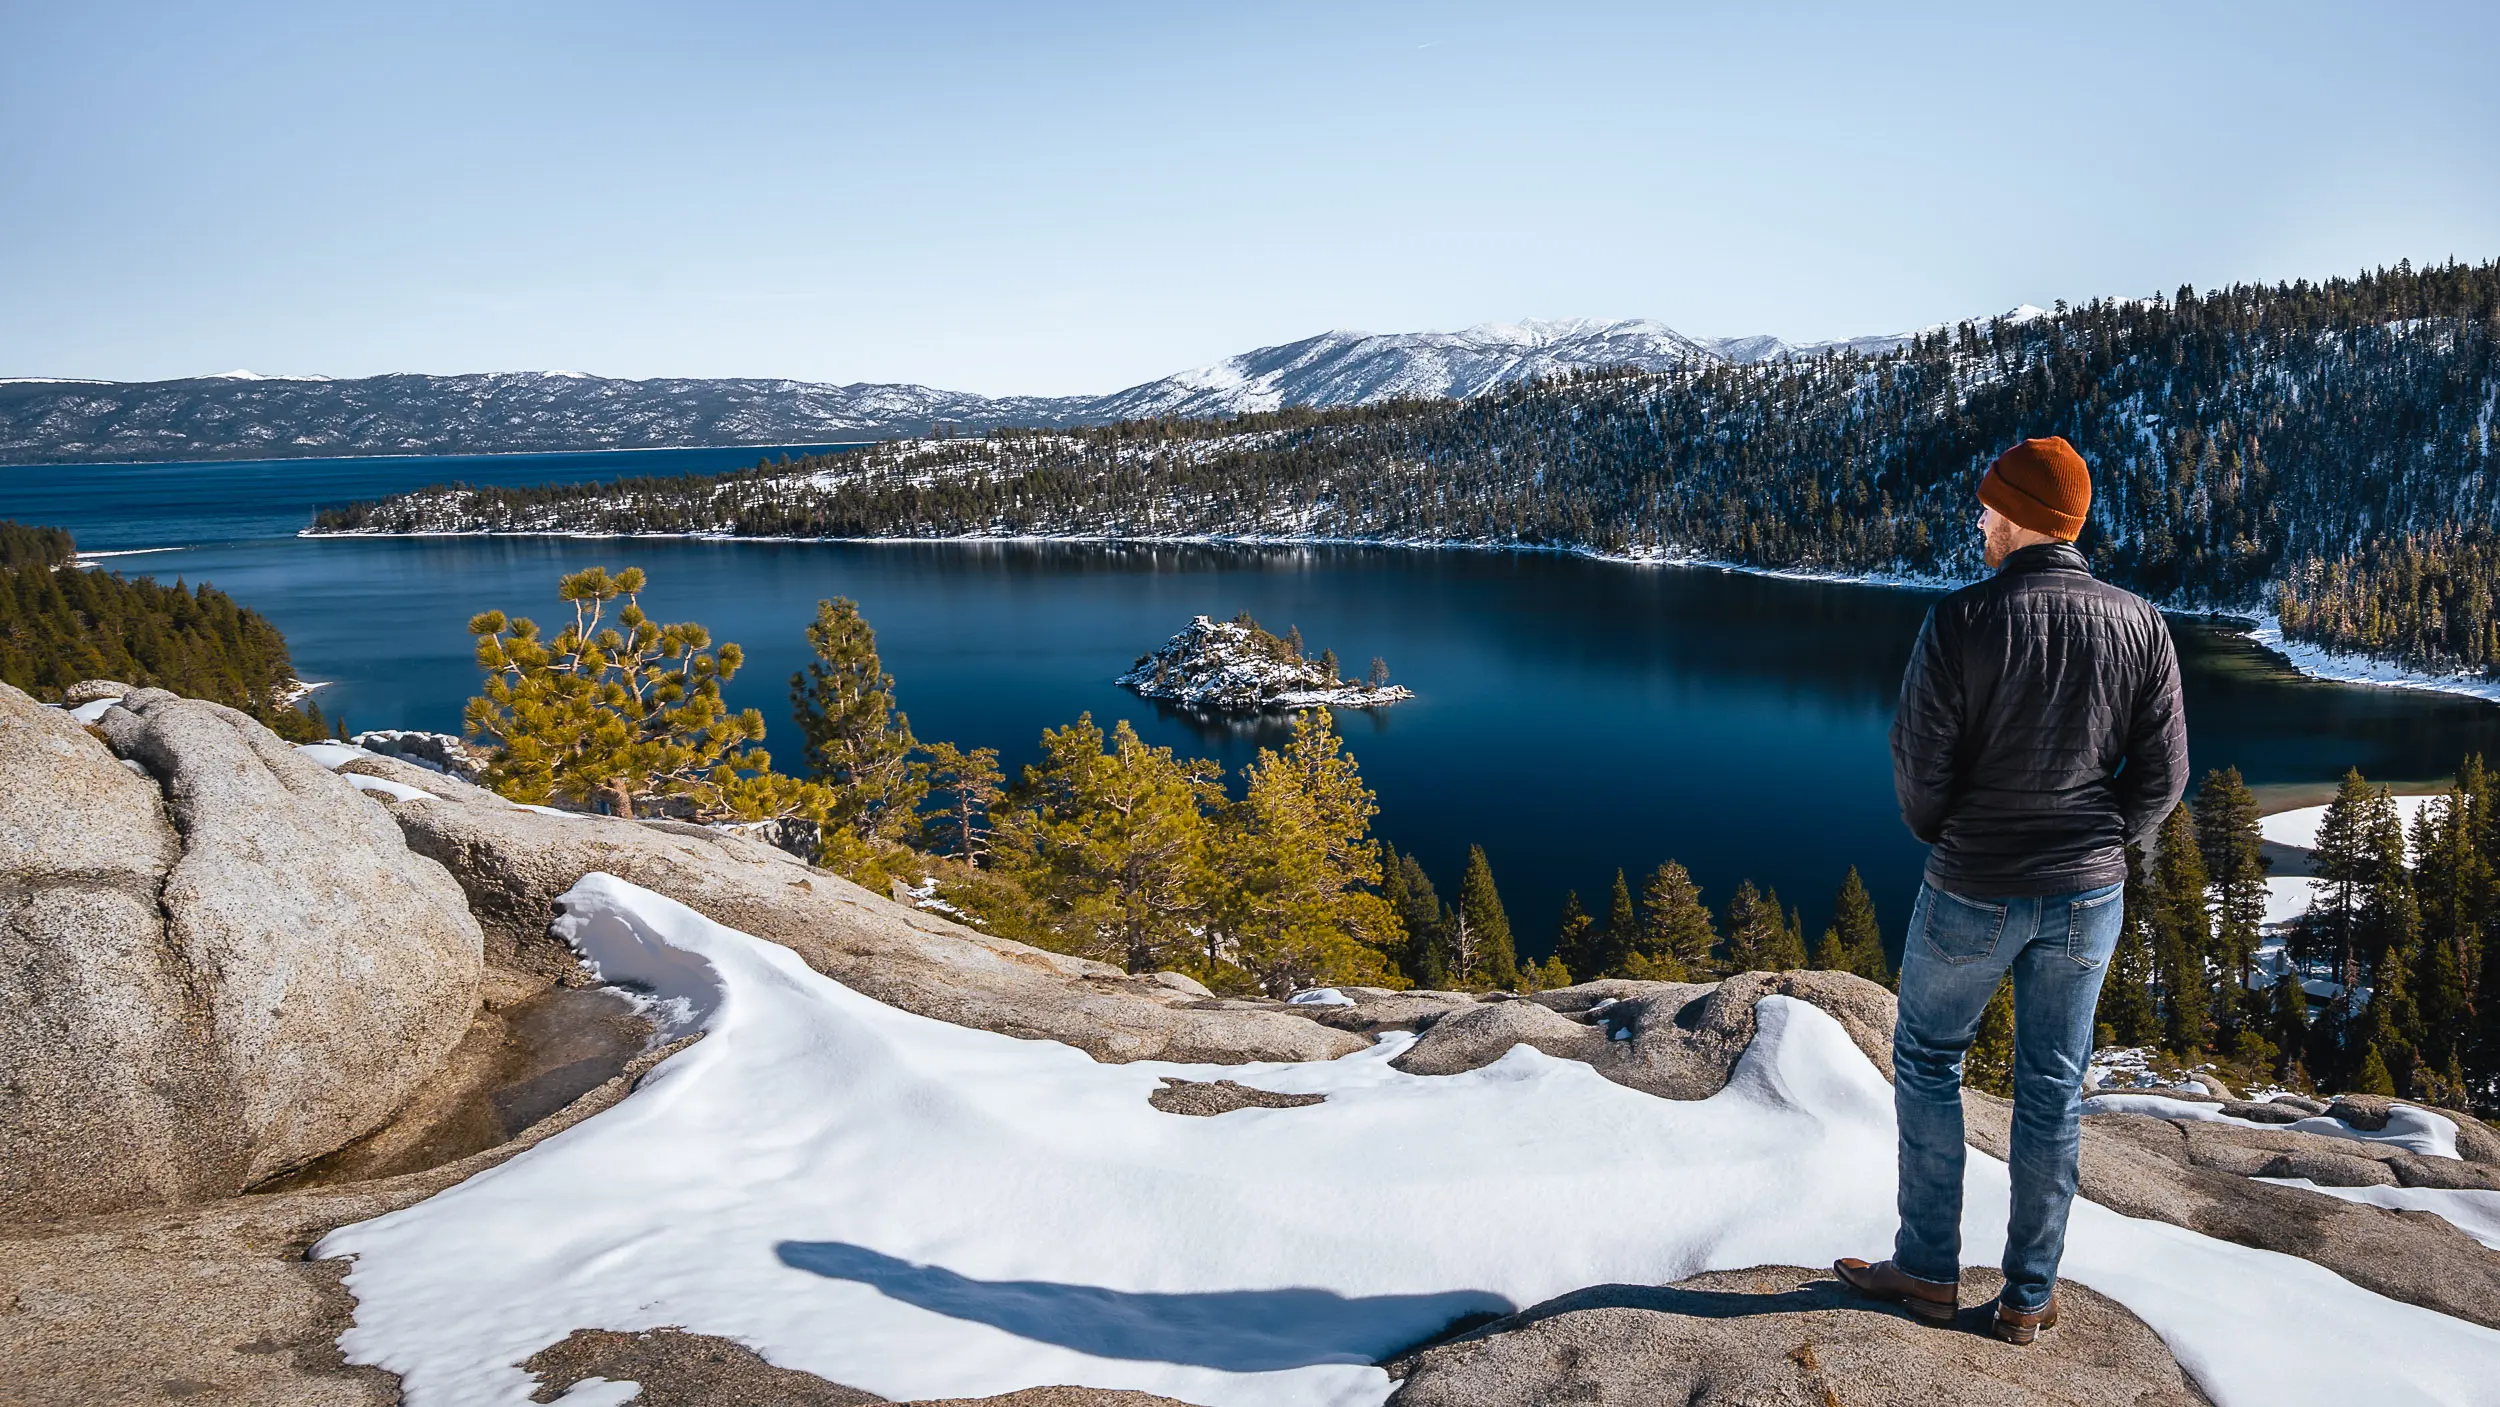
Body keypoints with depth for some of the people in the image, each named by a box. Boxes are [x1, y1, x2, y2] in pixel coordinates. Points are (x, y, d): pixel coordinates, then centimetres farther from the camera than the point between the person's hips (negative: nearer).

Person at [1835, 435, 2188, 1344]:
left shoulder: (1961, 621, -17)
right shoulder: (2141, 625, -4)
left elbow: (1920, 766, -15)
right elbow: (2162, 775, -2)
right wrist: (2102, 843, 14)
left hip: (1973, 892, -4)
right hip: (2089, 896, 4)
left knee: (1927, 1062, 16)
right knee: (2052, 1091, 14)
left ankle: (1928, 1271, 23)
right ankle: (2030, 1297, 26)